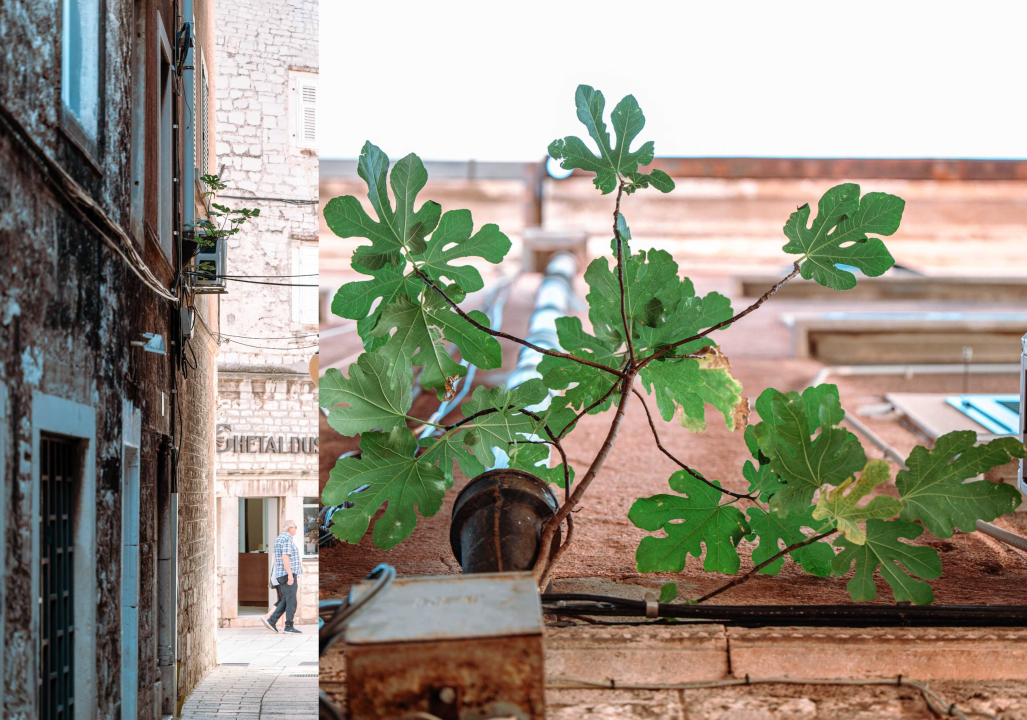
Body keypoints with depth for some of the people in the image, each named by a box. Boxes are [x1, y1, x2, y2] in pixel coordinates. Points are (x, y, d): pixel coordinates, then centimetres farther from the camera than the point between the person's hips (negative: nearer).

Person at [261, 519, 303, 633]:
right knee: (291, 600, -6)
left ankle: (272, 620, 5)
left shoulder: (279, 539, 17)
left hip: (280, 574, 10)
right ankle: (289, 626, -6)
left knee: (285, 601, 12)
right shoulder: (288, 539, -13)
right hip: (288, 573, -10)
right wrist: (290, 574, -23)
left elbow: (275, 558, 22)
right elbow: (285, 557, -21)